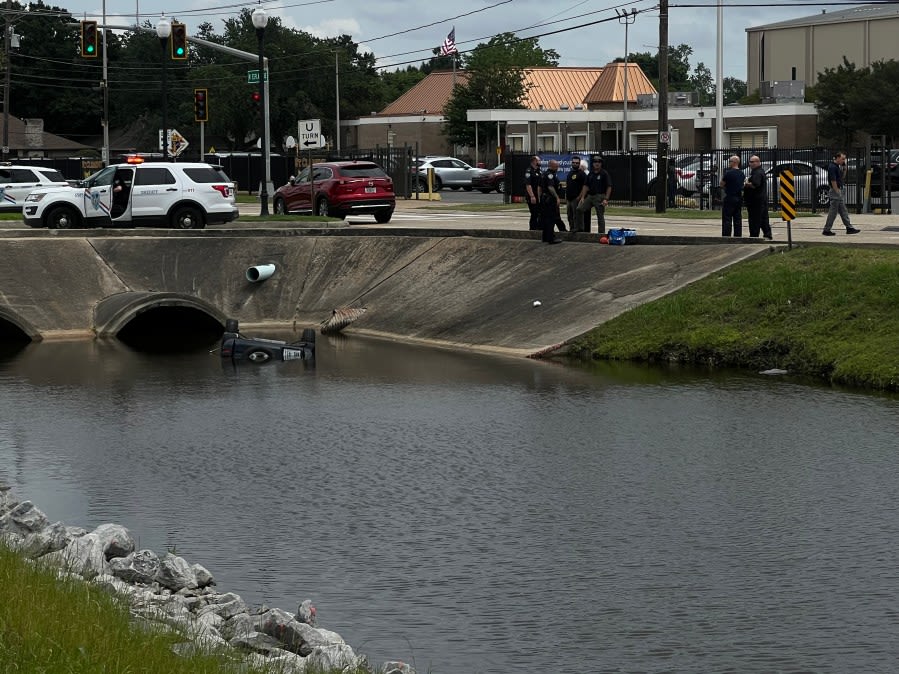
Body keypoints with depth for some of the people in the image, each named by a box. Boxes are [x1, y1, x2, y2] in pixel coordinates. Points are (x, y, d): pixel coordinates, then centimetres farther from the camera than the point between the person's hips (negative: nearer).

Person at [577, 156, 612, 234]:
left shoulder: (604, 174, -4)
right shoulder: (590, 174, 14)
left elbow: (609, 187, -9)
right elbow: (586, 186, 15)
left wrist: (606, 199, -17)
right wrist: (582, 197, 5)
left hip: (600, 196, -6)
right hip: (590, 196, 6)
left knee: (600, 216, -3)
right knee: (579, 209, -6)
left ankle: (601, 233, 2)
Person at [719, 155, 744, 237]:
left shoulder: (728, 173, -13)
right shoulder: (741, 174, 9)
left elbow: (722, 184, -6)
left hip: (730, 198, -7)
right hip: (739, 198, 7)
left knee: (727, 219, -5)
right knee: (737, 219, 9)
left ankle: (726, 236, -8)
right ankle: (738, 236, 10)